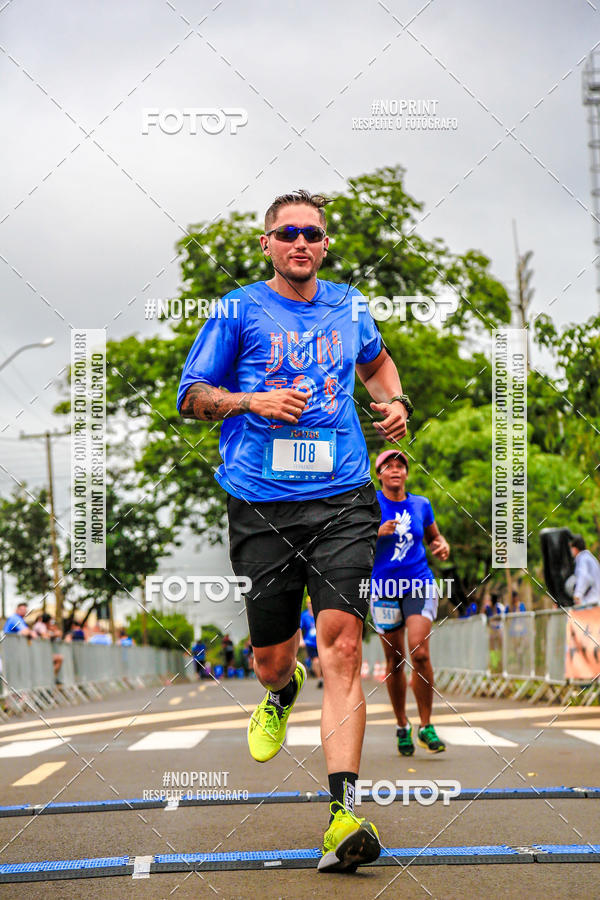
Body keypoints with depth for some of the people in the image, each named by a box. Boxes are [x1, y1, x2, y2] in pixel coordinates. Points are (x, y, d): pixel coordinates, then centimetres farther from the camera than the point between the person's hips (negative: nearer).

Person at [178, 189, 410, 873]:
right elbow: (191, 396, 7)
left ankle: (344, 814, -22)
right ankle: (282, 694, 48)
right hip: (261, 506, 0)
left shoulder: (349, 307, 14)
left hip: (342, 502, 1)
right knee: (272, 658, 7)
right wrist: (254, 400, -11)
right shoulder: (239, 311, 5)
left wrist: (394, 400, 15)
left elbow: (375, 361, 36)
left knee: (341, 645, -16)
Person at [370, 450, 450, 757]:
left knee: (419, 653, -16)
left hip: (419, 585, 1)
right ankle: (402, 727, 20)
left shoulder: (421, 504, 9)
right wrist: (378, 533, -20)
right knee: (395, 661, 3)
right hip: (384, 588, -1)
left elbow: (434, 537, 24)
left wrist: (443, 546, 1)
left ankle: (426, 726, -5)